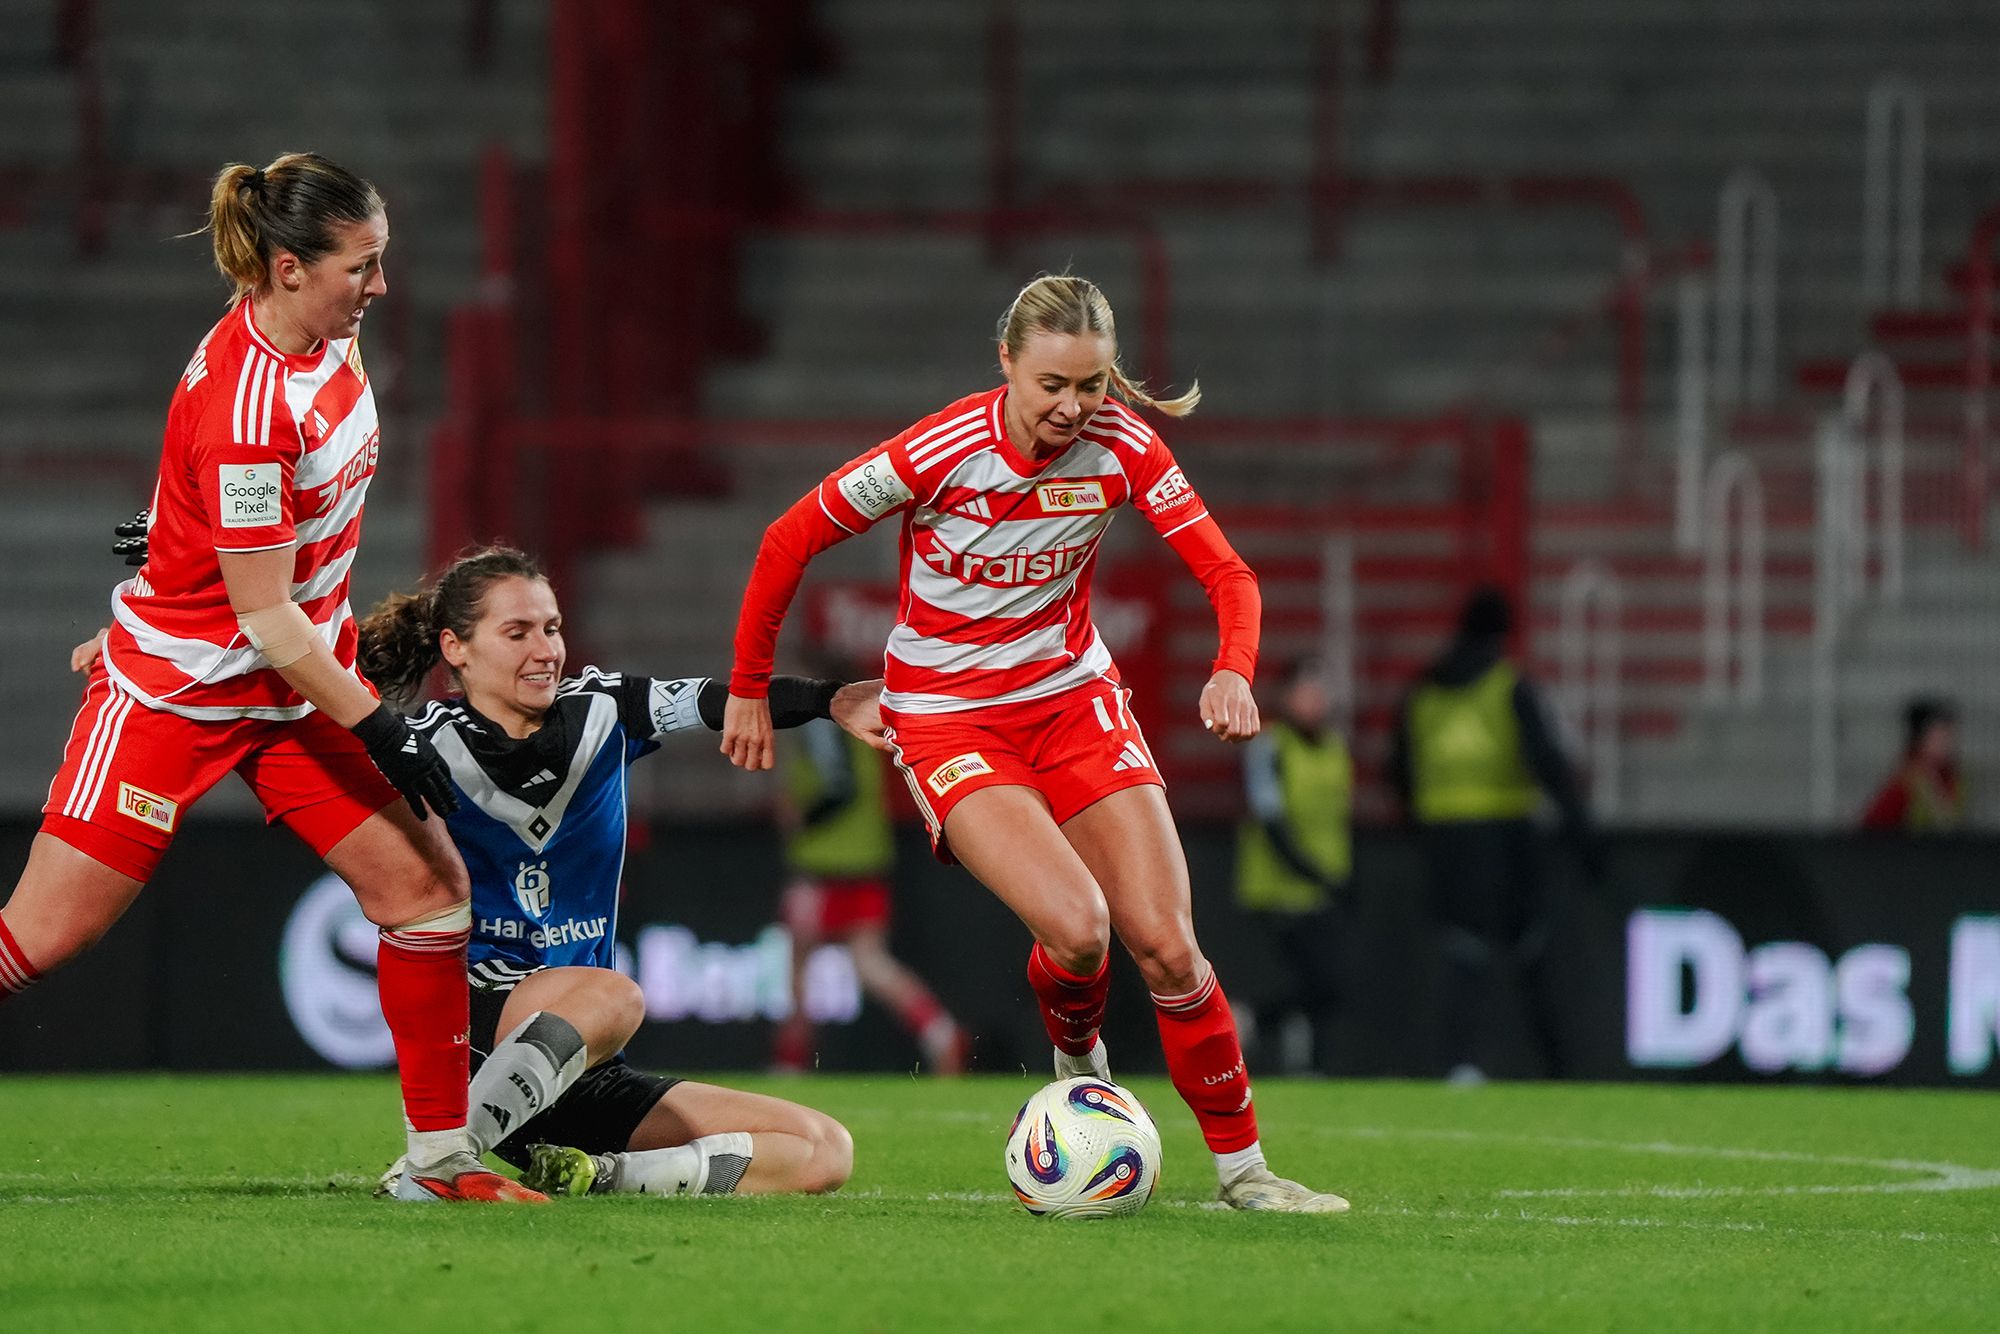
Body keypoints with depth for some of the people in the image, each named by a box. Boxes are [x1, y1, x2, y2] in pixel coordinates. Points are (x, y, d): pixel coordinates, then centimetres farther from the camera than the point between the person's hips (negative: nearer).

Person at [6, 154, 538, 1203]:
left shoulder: (327, 333, -4)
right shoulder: (242, 408, -29)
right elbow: (264, 618, -24)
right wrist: (380, 731, -21)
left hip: (303, 680, 8)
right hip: (180, 685, -8)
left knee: (428, 884, -2)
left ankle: (439, 1157, 5)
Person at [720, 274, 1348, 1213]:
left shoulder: (1122, 446, -12)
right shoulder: (940, 453, -22)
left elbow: (1225, 572, -10)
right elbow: (787, 543, -10)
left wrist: (1233, 669, -31)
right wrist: (749, 689, -2)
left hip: (1074, 697, 3)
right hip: (945, 718, -3)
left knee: (1164, 942, -8)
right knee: (1076, 926, -25)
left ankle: (1241, 1167, 6)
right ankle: (1079, 1066, 9)